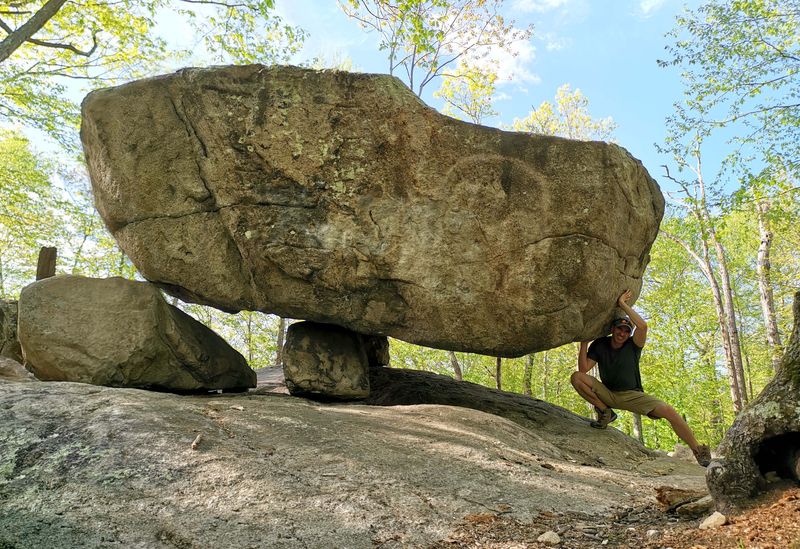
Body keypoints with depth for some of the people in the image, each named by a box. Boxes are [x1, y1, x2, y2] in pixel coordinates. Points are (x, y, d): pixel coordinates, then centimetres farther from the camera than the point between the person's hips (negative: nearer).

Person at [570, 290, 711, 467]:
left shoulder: (633, 346, -9)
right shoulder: (599, 345, -5)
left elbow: (643, 326, -32)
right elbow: (583, 369, -16)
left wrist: (623, 304, -28)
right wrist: (584, 343, -22)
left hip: (632, 395, -1)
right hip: (607, 393, 1)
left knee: (668, 411, -24)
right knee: (576, 378, -24)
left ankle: (698, 451, -11)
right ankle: (605, 412, -8)